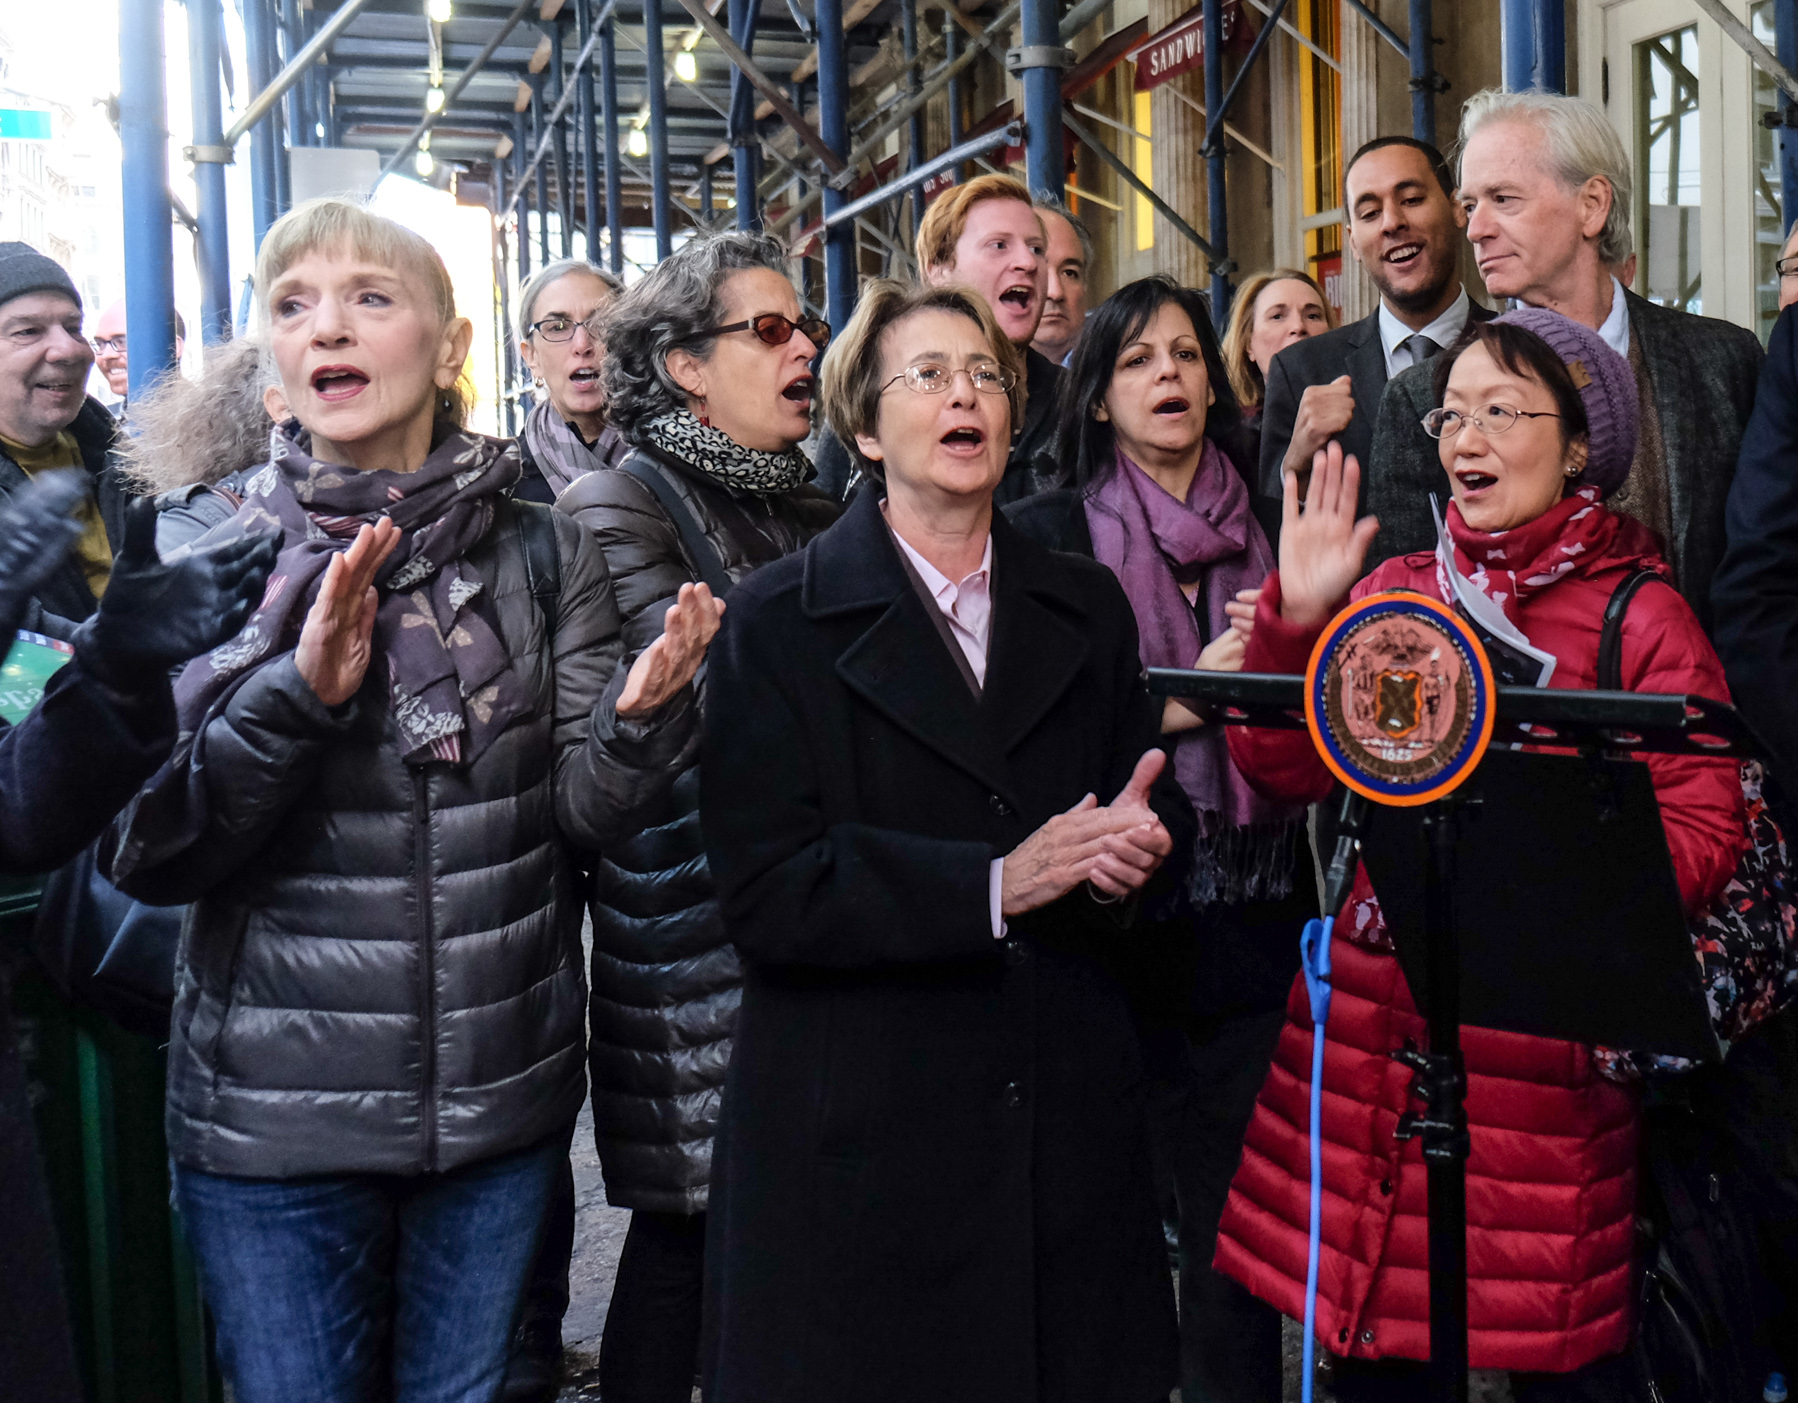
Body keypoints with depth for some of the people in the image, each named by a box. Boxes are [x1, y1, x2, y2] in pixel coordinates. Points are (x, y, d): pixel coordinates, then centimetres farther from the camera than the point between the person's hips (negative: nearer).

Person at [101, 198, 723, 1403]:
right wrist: (295, 693, -24)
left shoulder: (544, 555, -1)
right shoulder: (213, 566, -3)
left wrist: (639, 715, -23)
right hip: (271, 1117, -1)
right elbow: (144, 854, -9)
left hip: (504, 1106, 1)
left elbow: (584, 807, -2)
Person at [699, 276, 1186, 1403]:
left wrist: (1129, 856, -9)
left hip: (1070, 1129, 4)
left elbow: (1154, 819, 15)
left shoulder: (1087, 610, 12)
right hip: (861, 1141, -3)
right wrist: (994, 885, -18)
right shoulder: (781, 623, -1)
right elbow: (767, 894, -11)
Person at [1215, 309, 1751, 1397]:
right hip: (1369, 1021, 4)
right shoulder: (1397, 590, 11)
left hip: (1544, 1033, -4)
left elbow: (1705, 832, -8)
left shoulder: (1641, 617, -3)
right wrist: (1298, 619, -7)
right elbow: (1285, 770, 6)